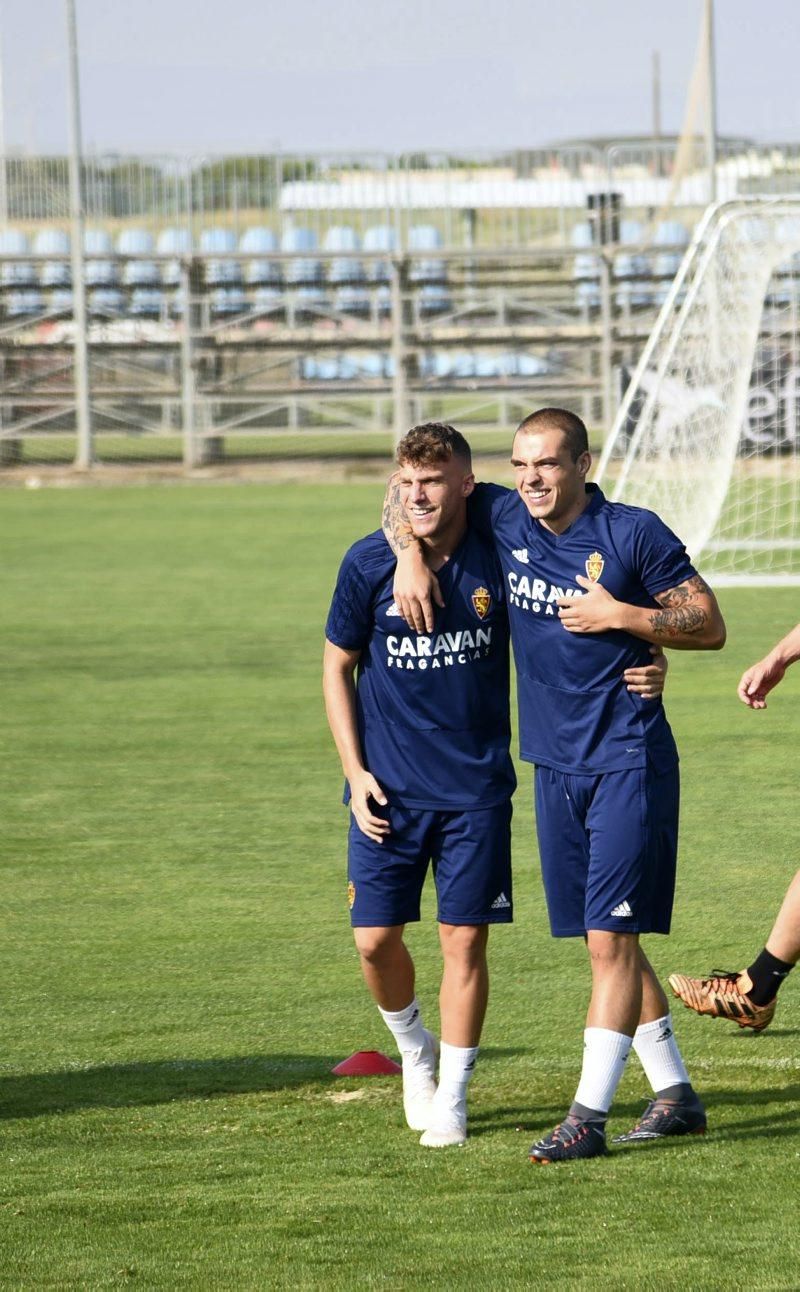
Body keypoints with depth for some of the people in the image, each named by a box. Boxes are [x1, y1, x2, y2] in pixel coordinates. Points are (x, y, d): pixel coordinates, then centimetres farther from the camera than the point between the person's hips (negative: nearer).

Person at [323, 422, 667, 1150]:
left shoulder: (499, 557, -8)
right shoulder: (368, 564, -6)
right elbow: (338, 667, 5)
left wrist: (646, 664, -14)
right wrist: (355, 772, -1)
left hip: (476, 788, -1)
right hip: (390, 788, 1)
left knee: (465, 939, -1)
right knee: (376, 938, -1)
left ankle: (451, 1099, 11)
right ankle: (414, 1049, 29)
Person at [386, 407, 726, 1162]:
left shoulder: (633, 534, -9)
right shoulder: (502, 520, 3)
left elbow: (709, 626, -4)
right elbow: (405, 495, 14)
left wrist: (620, 616, -16)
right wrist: (411, 554, -4)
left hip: (629, 762, -6)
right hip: (555, 765, 6)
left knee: (611, 937, -11)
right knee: (607, 942, 11)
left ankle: (588, 1115, -13)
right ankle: (675, 1095, 22)